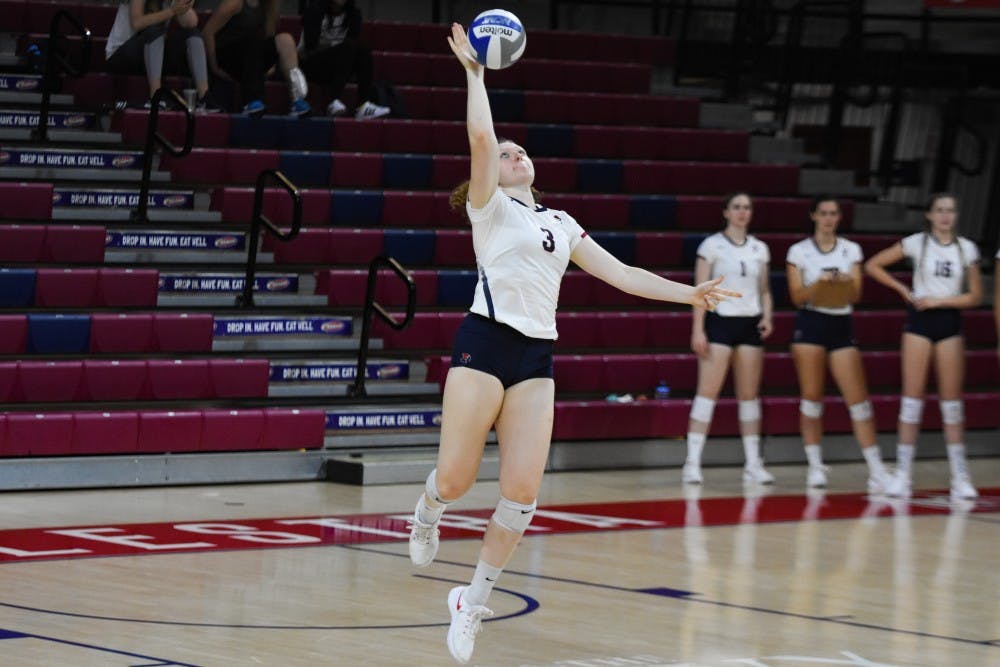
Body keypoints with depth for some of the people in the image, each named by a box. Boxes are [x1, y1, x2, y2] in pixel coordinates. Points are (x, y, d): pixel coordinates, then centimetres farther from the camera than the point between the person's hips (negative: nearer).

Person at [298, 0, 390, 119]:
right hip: (310, 65, -5)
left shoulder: (353, 13, 3)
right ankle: (334, 102, -41)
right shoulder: (315, 10, -10)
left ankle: (364, 105, -35)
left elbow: (355, 42, -1)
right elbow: (310, 46, -17)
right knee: (348, 47, -30)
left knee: (363, 49, -23)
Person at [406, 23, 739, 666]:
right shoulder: (488, 204, 6)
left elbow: (620, 273, 20)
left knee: (522, 492, -6)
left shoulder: (561, 224, 22)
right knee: (456, 478, -4)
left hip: (537, 358, 4)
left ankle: (474, 599, 9)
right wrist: (474, 71, -4)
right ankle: (426, 513, 34)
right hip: (485, 342, -4)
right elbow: (481, 136, -11)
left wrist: (687, 292, 11)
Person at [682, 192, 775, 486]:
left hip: (750, 324, 4)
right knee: (708, 390, -9)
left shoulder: (759, 249, 11)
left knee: (749, 394, 5)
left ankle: (753, 464, 9)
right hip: (720, 321, -4)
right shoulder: (712, 245, -2)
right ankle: (692, 463, -10)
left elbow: (764, 290, 17)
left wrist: (767, 317, -2)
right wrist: (697, 329, -11)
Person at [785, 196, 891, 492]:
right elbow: (797, 296, -3)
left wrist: (846, 284, -18)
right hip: (810, 325, -1)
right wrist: (819, 284, -21)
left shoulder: (851, 250, 10)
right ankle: (815, 465, 10)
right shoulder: (799, 251, 3)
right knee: (811, 396, 0)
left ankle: (876, 469, -8)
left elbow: (856, 295, 4)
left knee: (858, 398, -6)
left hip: (841, 326, 1)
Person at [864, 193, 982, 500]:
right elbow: (873, 265, 1)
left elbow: (975, 296, 2)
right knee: (912, 397, -3)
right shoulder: (916, 243, -2)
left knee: (952, 400, 3)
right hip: (919, 322, -2)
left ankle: (960, 477, 6)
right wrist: (902, 289, -5)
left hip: (949, 322, 2)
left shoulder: (967, 249, 3)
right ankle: (902, 475, -1)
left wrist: (939, 301, -9)